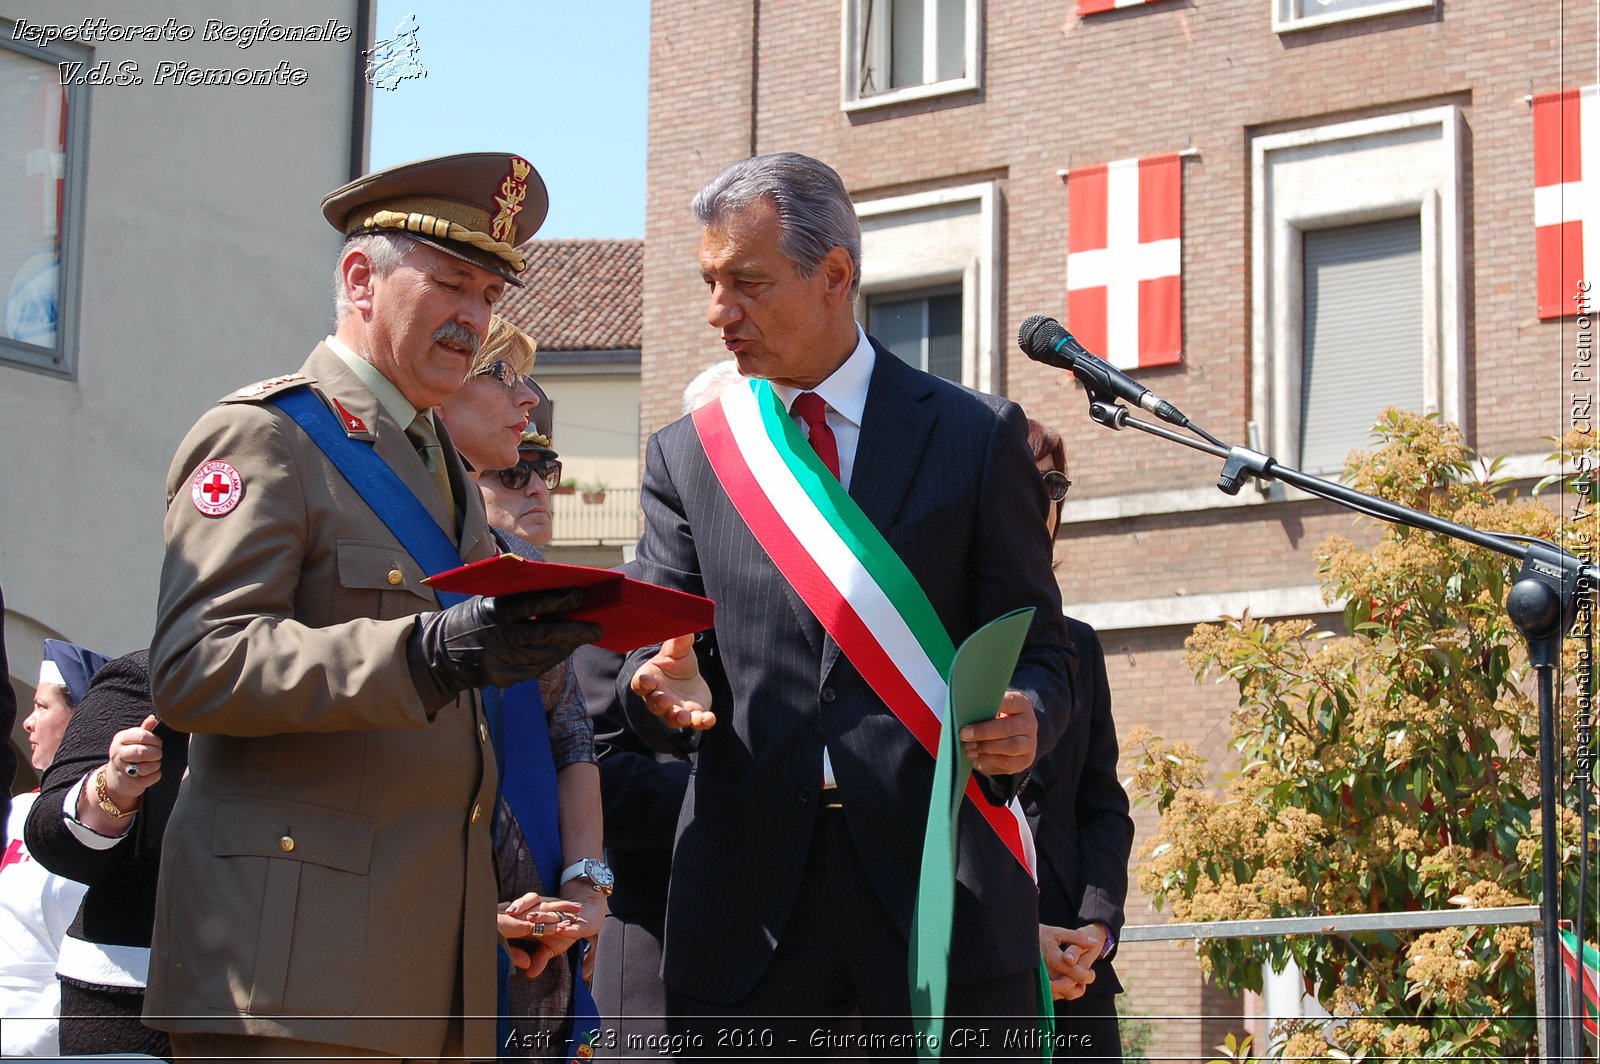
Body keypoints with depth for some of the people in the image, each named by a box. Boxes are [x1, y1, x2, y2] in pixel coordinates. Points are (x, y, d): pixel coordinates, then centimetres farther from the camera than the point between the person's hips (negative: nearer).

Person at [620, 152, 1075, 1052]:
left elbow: (1038, 651, 7)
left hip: (943, 895, -2)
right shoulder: (686, 456, 13)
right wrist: (663, 685, -14)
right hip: (748, 910, 2)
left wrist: (1026, 723, -16)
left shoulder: (977, 435, 7)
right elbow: (656, 649, 10)